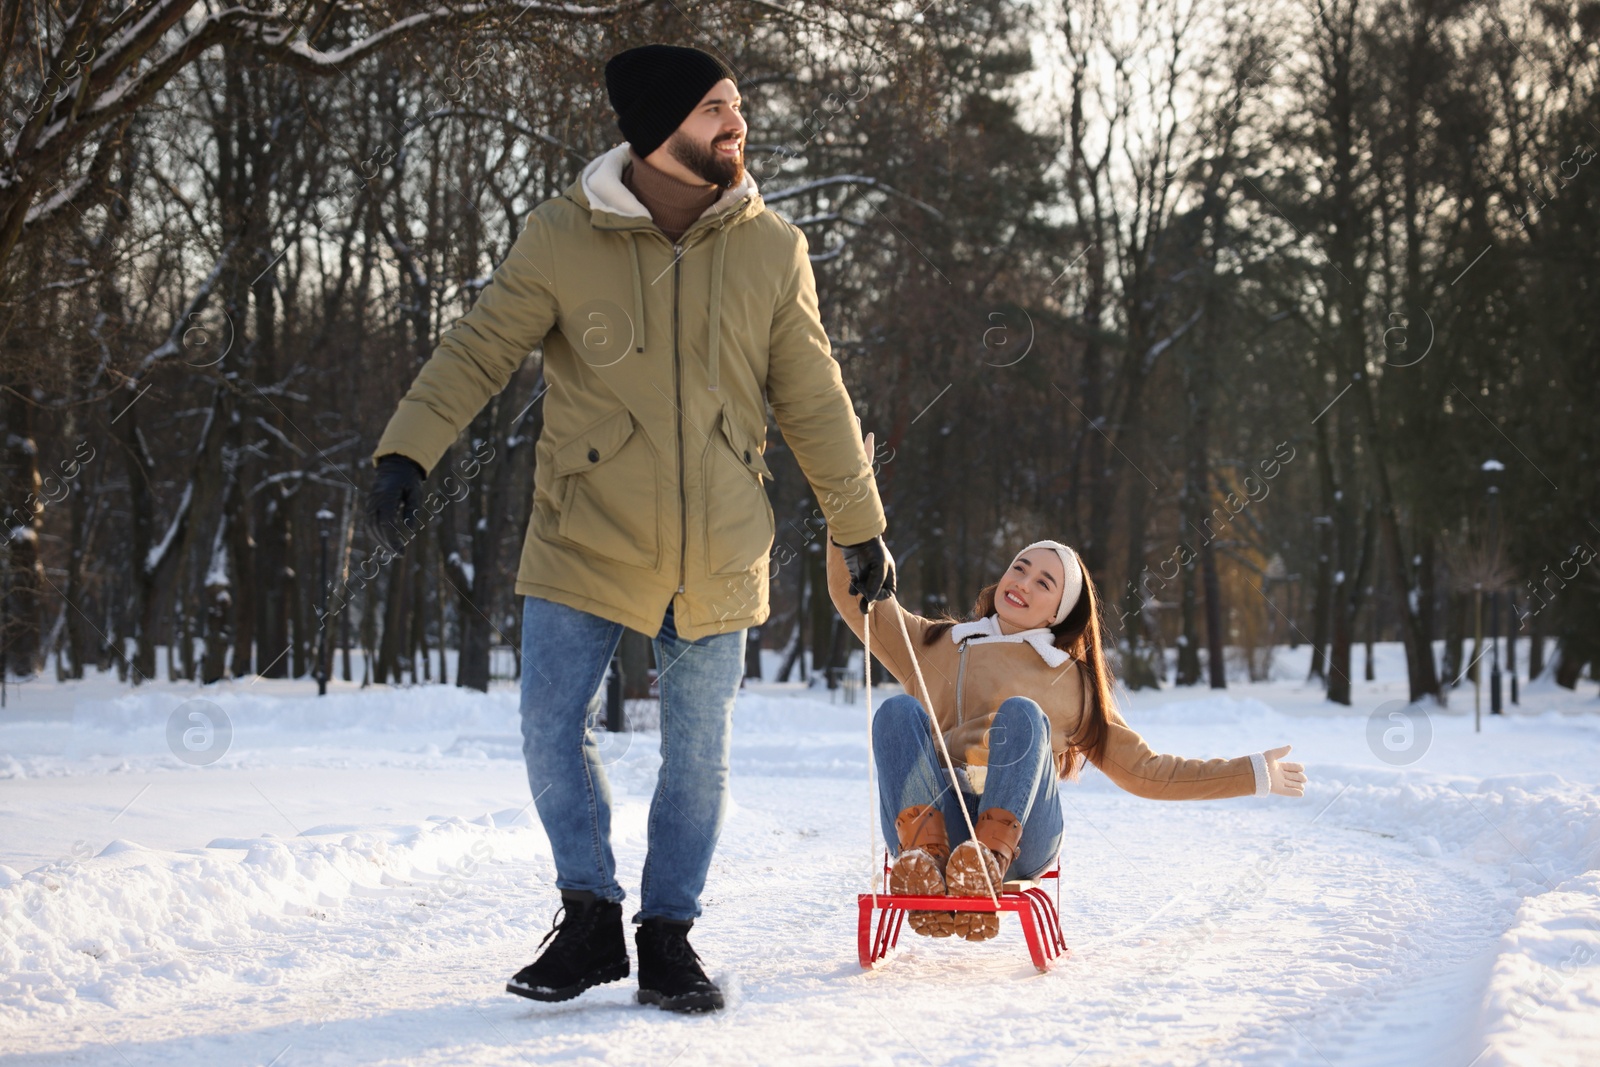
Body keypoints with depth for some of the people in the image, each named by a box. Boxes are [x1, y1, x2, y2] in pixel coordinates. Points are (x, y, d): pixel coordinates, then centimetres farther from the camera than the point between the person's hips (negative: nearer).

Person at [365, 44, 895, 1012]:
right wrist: (408, 452, -16)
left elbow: (815, 401, 6)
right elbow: (479, 351, -3)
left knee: (699, 752, 7)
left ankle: (669, 935, 22)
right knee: (554, 730, -3)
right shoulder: (563, 240, -8)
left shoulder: (771, 249, -1)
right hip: (586, 542, -1)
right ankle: (591, 921, 15)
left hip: (716, 558, 2)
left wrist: (863, 527, 10)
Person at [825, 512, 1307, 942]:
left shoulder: (1076, 684, 28)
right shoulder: (933, 646, 29)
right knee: (899, 710, -26)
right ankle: (924, 858, -45)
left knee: (1021, 713, -27)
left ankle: (989, 859, -47)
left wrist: (1253, 773, 24)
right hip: (930, 817, 0)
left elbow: (1146, 770, 28)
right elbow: (852, 593, 22)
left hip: (1020, 837, 0)